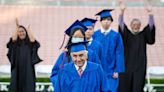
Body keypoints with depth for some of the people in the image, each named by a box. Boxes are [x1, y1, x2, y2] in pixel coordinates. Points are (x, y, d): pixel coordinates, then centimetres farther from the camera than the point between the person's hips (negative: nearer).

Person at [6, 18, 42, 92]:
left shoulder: (29, 43, 9)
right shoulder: (15, 43, 10)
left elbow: (33, 40, -14)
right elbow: (13, 39, -13)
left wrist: (28, 29, 2)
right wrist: (17, 27, -3)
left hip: (28, 69, -1)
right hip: (17, 69, 1)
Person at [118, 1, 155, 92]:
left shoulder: (143, 35, 10)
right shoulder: (126, 34, 7)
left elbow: (151, 26, -3)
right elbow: (121, 24, -9)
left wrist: (150, 14, -20)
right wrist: (122, 12, -25)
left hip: (140, 65, 0)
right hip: (127, 64, 0)